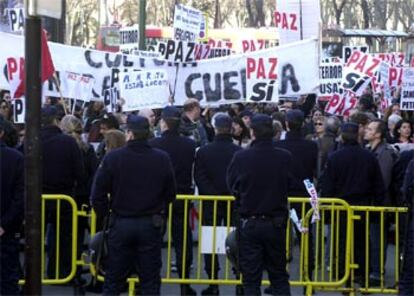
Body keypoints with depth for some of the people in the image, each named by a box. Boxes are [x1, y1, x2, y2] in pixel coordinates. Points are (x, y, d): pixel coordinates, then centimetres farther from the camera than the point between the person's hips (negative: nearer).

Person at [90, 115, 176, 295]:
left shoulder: (112, 158, -8)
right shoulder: (162, 159, -4)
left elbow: (98, 195, -6)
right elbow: (170, 194, 4)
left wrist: (104, 214, 11)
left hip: (120, 224, -1)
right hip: (151, 226, 1)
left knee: (113, 281, 9)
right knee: (150, 281, 6)